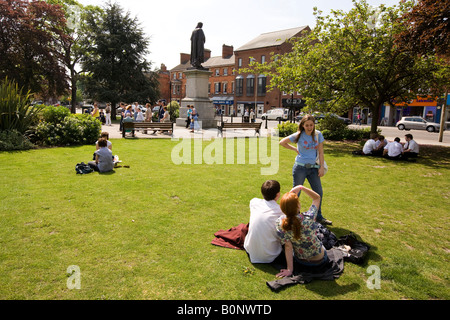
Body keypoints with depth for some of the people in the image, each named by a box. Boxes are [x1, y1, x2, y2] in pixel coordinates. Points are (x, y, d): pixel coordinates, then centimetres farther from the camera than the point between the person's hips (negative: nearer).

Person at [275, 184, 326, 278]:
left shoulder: (280, 224, -26)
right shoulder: (308, 218, -32)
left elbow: (288, 246, -20)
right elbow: (317, 198, -15)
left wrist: (289, 269, -11)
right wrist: (301, 187, -23)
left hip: (301, 261, 2)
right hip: (320, 260, -2)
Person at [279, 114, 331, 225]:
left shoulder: (318, 134, 1)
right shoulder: (299, 135, -7)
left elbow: (320, 152, 4)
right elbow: (282, 142, -1)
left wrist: (321, 167, 0)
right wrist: (295, 149, -1)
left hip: (313, 168, 4)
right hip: (300, 167, -3)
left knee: (319, 193, 7)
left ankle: (318, 217, 24)